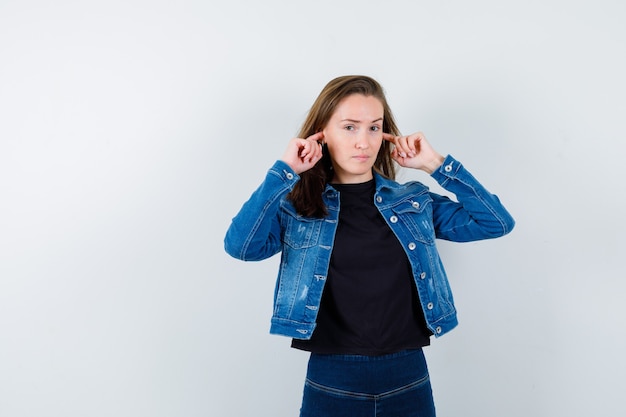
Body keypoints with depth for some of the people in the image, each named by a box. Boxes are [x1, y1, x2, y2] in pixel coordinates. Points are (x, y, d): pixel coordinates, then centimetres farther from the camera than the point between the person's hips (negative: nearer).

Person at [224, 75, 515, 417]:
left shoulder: (414, 201, 4)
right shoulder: (297, 206, -2)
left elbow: (498, 222, -1)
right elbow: (239, 245, -19)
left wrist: (436, 165, -4)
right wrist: (285, 171, -16)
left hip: (408, 379, 2)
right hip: (330, 383, -2)